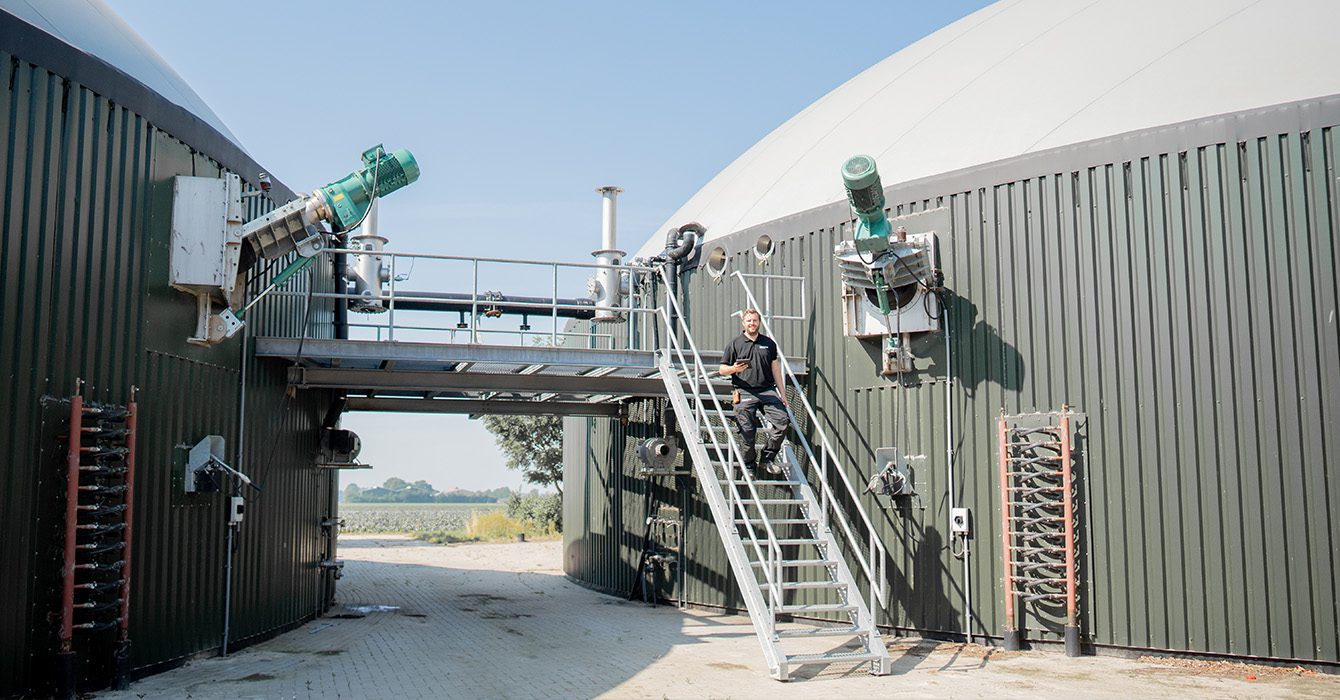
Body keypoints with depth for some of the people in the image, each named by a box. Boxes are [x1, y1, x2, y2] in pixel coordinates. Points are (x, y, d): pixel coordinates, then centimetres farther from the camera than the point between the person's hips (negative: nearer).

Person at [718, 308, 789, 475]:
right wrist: (735, 369, -14)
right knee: (748, 432, -5)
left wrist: (782, 394, 14)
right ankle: (748, 467, 11)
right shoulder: (735, 344, 8)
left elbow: (775, 369, 19)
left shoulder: (769, 343, 16)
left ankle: (768, 458, -2)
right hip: (745, 392, -2)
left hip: (767, 390, 2)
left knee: (781, 420, -16)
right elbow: (722, 370, 9)